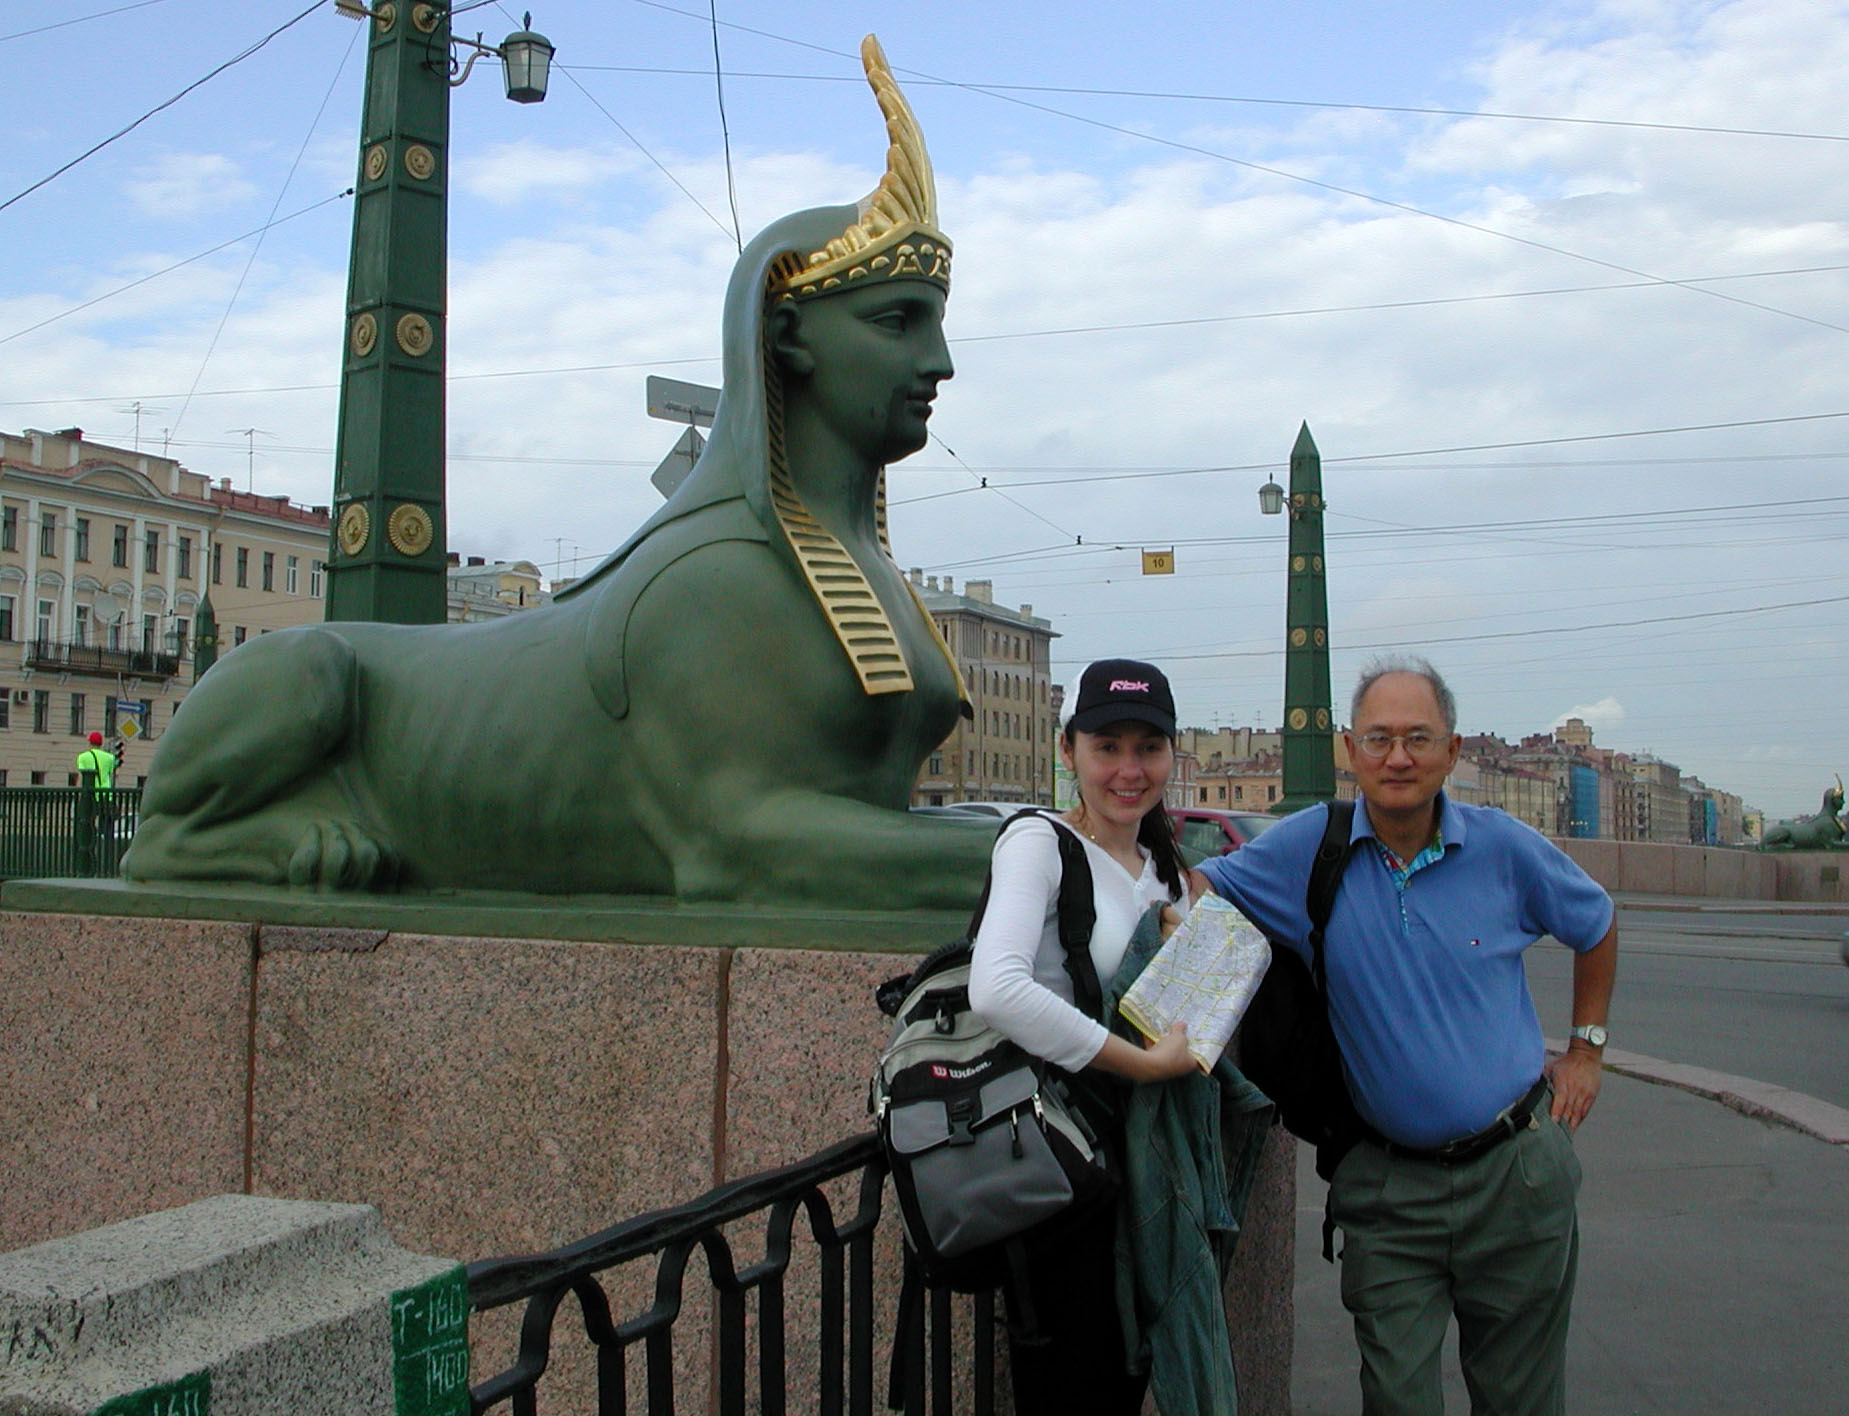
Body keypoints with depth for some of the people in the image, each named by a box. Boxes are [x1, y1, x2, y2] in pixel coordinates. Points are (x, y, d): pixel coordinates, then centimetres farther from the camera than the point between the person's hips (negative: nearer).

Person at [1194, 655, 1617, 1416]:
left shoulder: (1505, 848, -5)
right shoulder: (1310, 848, -6)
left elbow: (1596, 925, 13)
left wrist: (1586, 1048, 10)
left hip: (1515, 1170, 0)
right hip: (1387, 1178, 0)